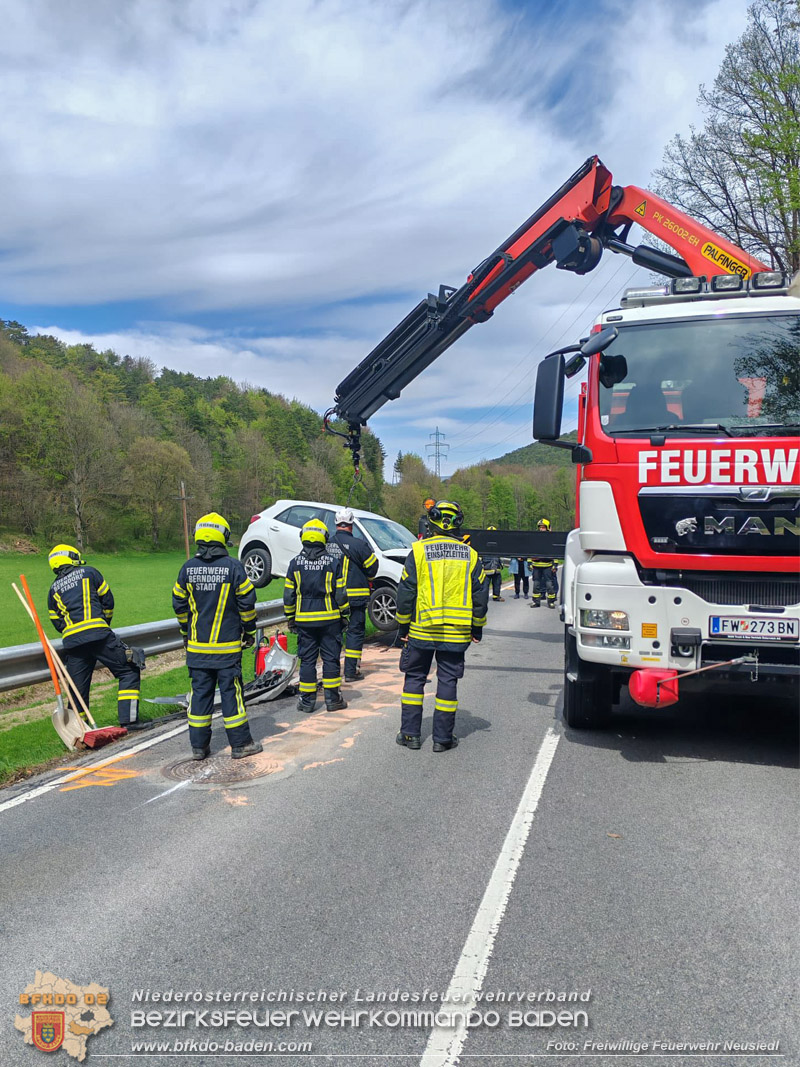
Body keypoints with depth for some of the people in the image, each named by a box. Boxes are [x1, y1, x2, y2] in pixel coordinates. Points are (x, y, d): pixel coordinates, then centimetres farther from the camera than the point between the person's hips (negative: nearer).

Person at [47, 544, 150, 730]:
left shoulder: (53, 590, 20)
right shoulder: (89, 572, 12)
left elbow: (57, 622, 19)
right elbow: (108, 600, 12)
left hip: (71, 642, 4)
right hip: (98, 635, -4)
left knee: (78, 688, 13)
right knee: (129, 671, 4)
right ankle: (129, 719, -3)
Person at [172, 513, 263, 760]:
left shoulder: (188, 568, 0)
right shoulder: (233, 566, -10)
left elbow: (179, 604, 8)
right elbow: (247, 603, -7)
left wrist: (186, 633, 21)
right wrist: (249, 632, 6)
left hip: (197, 646, 3)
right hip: (227, 646, -3)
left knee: (200, 692, 10)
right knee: (231, 692, 3)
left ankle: (198, 745, 16)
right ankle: (240, 744, 10)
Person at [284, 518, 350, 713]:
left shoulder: (295, 563, 0)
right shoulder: (333, 562, -5)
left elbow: (288, 594, 2)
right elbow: (341, 593, -4)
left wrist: (290, 617, 12)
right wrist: (345, 614, 7)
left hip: (304, 619, 1)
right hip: (329, 618, -1)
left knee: (307, 659, 8)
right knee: (331, 658, 6)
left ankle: (307, 700, 11)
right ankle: (332, 699, 10)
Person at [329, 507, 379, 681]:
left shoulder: (327, 545, 1)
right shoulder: (358, 544, -13)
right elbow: (372, 566, -4)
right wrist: (366, 580, 16)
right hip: (355, 595, -4)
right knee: (355, 631, 4)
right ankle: (351, 671, 4)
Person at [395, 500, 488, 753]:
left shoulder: (418, 551, -5)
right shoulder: (470, 555, 2)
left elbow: (405, 592, -2)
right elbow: (480, 595, 6)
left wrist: (403, 627, 9)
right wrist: (477, 629, 16)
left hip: (421, 630, -1)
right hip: (456, 635, 1)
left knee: (414, 678, 12)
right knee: (448, 681, 8)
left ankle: (410, 733, 15)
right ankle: (442, 738, 13)